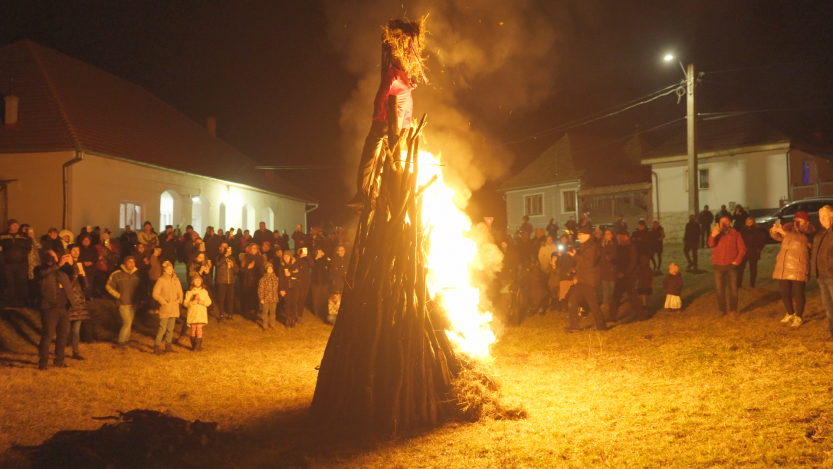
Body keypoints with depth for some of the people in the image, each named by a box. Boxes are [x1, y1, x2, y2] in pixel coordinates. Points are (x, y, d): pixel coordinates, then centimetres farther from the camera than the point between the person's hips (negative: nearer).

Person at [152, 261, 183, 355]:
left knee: (170, 328, 13)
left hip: (174, 308, 5)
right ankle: (157, 347, 1)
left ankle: (168, 346, 24)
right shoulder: (161, 280, -8)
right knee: (162, 329, -7)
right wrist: (163, 302, -14)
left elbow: (180, 291, 18)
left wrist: (179, 299, 0)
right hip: (165, 308, -5)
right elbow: (155, 294, -10)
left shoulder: (176, 280, 8)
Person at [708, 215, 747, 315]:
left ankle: (733, 309, 11)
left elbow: (742, 249, 3)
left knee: (733, 289, 0)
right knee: (720, 289, 2)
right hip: (718, 266, 1)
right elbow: (711, 244, -14)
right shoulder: (715, 233, 5)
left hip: (731, 265, -1)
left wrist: (737, 260, -9)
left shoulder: (735, 234, 4)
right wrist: (713, 235, -34)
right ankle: (722, 310, 9)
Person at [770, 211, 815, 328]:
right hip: (783, 267, 5)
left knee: (798, 293, -2)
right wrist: (774, 231, -19)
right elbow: (778, 237, 4)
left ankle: (798, 317, 12)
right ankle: (790, 314, 30)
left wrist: (785, 233, -30)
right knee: (784, 292, 10)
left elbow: (803, 239, -20)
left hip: (798, 269, -5)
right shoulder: (789, 227, 15)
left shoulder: (810, 232, 0)